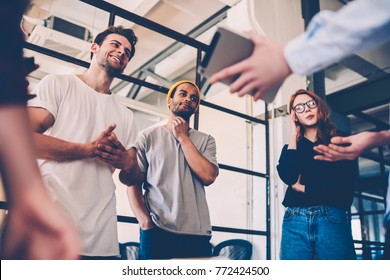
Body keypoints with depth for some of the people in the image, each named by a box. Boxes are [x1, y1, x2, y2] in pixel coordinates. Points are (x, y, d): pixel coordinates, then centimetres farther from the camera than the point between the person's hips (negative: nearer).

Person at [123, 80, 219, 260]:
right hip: (158, 232, -1)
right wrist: (145, 222, -12)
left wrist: (183, 137, -3)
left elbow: (208, 176, -7)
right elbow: (133, 183, 1)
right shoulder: (147, 136, 5)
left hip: (198, 234, 2)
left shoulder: (205, 140, 10)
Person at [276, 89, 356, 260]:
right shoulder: (291, 147, 18)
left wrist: (304, 188, 1)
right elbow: (287, 176, -5)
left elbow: (345, 184, -2)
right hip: (295, 220, 2)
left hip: (332, 219, -1)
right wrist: (294, 134, 4)